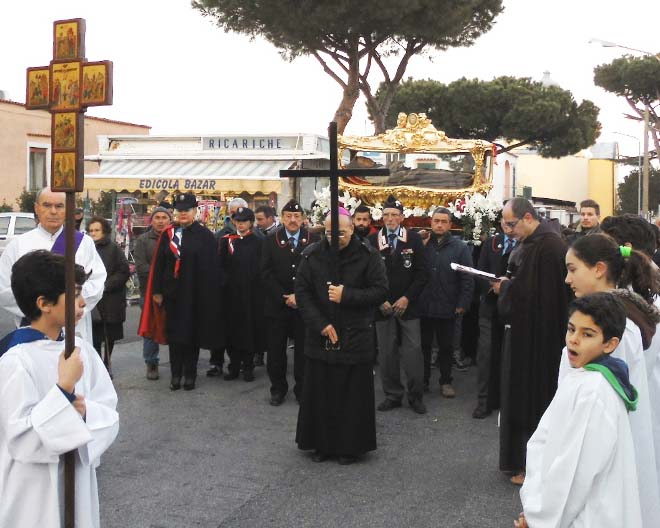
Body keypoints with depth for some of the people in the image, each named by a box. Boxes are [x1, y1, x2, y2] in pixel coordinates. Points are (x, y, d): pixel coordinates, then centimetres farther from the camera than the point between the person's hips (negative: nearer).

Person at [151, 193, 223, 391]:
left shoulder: (205, 235, -3)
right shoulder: (168, 234, 4)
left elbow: (212, 268, -4)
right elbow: (158, 264, 5)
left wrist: (210, 294, -8)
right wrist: (157, 291, 1)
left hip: (195, 293, -2)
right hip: (173, 292, 2)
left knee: (192, 333, 6)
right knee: (174, 332, 7)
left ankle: (190, 374, 16)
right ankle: (176, 374, 16)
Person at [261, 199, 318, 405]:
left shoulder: (313, 240, 0)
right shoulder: (271, 240, 3)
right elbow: (266, 273, -1)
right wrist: (284, 298, -9)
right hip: (276, 304, 1)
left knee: (303, 349, 6)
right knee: (276, 349, 6)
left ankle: (302, 389, 19)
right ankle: (278, 388, 21)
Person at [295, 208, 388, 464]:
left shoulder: (368, 256, -6)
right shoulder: (312, 255, -1)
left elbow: (381, 291, -8)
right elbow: (301, 292, -1)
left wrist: (346, 296, -18)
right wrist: (320, 324, -11)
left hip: (355, 337, -2)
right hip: (320, 337, 2)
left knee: (352, 394, 4)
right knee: (319, 392, 8)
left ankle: (350, 445, 19)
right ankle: (322, 443, 23)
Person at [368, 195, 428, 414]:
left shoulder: (414, 239, 0)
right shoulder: (372, 241, 0)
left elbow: (422, 273, -1)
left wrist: (407, 298, -9)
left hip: (408, 305, -1)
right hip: (383, 306, 1)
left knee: (413, 351, 0)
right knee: (387, 353, 6)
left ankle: (416, 396, 12)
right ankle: (393, 395, 18)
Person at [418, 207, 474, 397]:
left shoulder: (460, 247, -3)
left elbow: (467, 278, -4)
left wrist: (463, 303, -8)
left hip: (447, 307, -1)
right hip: (423, 306, 1)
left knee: (446, 347, 12)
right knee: (423, 345, 12)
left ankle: (446, 381, 25)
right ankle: (423, 380, 25)